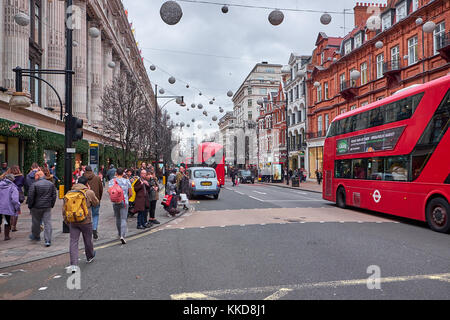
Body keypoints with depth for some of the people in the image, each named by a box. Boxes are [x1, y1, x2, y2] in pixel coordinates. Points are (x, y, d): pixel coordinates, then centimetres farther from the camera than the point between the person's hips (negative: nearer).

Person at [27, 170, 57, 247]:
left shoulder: (34, 185, -10)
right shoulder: (51, 184, 3)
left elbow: (30, 197, -10)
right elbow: (54, 196, 7)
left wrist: (30, 206, 3)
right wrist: (51, 205, 15)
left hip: (37, 207, -3)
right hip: (48, 207, 3)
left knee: (36, 222, 16)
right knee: (48, 223, 1)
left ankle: (36, 236, 36)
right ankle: (48, 240, -5)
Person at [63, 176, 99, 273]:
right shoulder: (89, 193, -7)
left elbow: (64, 209, 7)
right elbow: (96, 204, 7)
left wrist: (67, 221, 16)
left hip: (72, 222, 2)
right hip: (86, 221, -2)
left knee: (73, 242, 3)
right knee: (88, 241, 17)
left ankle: (73, 264, -5)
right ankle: (90, 257, 38)